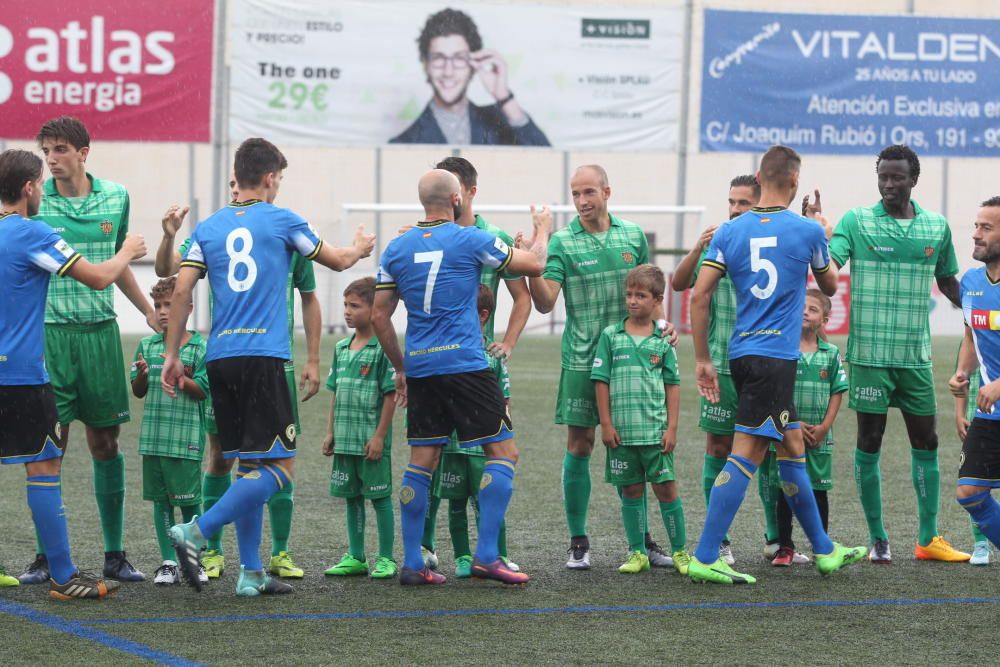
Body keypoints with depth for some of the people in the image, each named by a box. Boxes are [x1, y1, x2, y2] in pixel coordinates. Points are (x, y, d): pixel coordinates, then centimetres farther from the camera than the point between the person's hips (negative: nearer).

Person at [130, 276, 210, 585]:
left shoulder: (199, 348, -2)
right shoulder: (147, 345, 8)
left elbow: (202, 392, -4)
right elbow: (138, 392, 9)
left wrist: (181, 378, -20)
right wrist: (142, 373, -11)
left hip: (186, 436, -3)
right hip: (154, 435, 3)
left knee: (189, 499, 0)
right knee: (160, 499, 6)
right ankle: (168, 562, 11)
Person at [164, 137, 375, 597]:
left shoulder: (208, 228, 11)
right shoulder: (281, 221, 2)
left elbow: (181, 291, 4)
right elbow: (339, 261, 16)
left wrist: (172, 355, 9)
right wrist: (360, 248, 38)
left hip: (220, 359, 6)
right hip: (263, 357, -6)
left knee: (249, 465, 12)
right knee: (280, 465, -5)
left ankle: (251, 574, 10)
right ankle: (196, 532, -18)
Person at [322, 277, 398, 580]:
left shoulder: (383, 348, -10)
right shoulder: (342, 348, 11)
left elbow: (391, 395, -12)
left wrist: (379, 435, -15)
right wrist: (330, 432, 12)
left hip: (372, 439, -7)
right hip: (345, 439, 7)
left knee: (380, 496, 0)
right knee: (352, 497, 12)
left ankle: (385, 559, 8)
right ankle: (356, 557, 19)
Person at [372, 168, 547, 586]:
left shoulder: (397, 249, 8)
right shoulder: (470, 241, -5)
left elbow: (379, 317, 11)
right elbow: (534, 265, 5)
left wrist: (400, 368, 21)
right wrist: (541, 235, 27)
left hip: (419, 368, 5)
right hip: (465, 363, -5)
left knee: (421, 461, 8)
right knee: (503, 450, 1)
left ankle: (412, 564, 5)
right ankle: (486, 556, -7)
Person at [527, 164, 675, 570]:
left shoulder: (633, 236, 6)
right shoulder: (562, 243, -3)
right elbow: (545, 302, -10)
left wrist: (660, 322, 1)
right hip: (581, 361, -2)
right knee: (579, 447, 0)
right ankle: (578, 543, 8)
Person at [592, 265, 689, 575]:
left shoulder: (662, 341, 3)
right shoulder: (611, 336, 3)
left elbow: (672, 385, 5)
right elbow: (601, 381, 3)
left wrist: (671, 427, -1)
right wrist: (606, 424, -2)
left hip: (655, 430, -1)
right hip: (621, 431, 1)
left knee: (666, 488, -1)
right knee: (631, 491, 7)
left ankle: (680, 552, 7)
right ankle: (637, 553, 15)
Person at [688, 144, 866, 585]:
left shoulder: (730, 232, 4)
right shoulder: (808, 231, -4)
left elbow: (699, 296, -2)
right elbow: (829, 286, 14)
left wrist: (702, 359, 5)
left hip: (742, 354, 6)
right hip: (775, 356, -6)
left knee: (792, 446, 15)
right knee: (746, 454, -7)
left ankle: (824, 549, 25)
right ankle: (704, 559, -12)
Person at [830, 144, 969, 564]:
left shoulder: (937, 227, 6)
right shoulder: (857, 222, -3)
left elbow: (948, 281, 19)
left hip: (916, 355, 3)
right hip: (870, 353, -3)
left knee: (925, 443, 6)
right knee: (869, 443, 1)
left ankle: (929, 540, 13)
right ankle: (877, 539, 11)